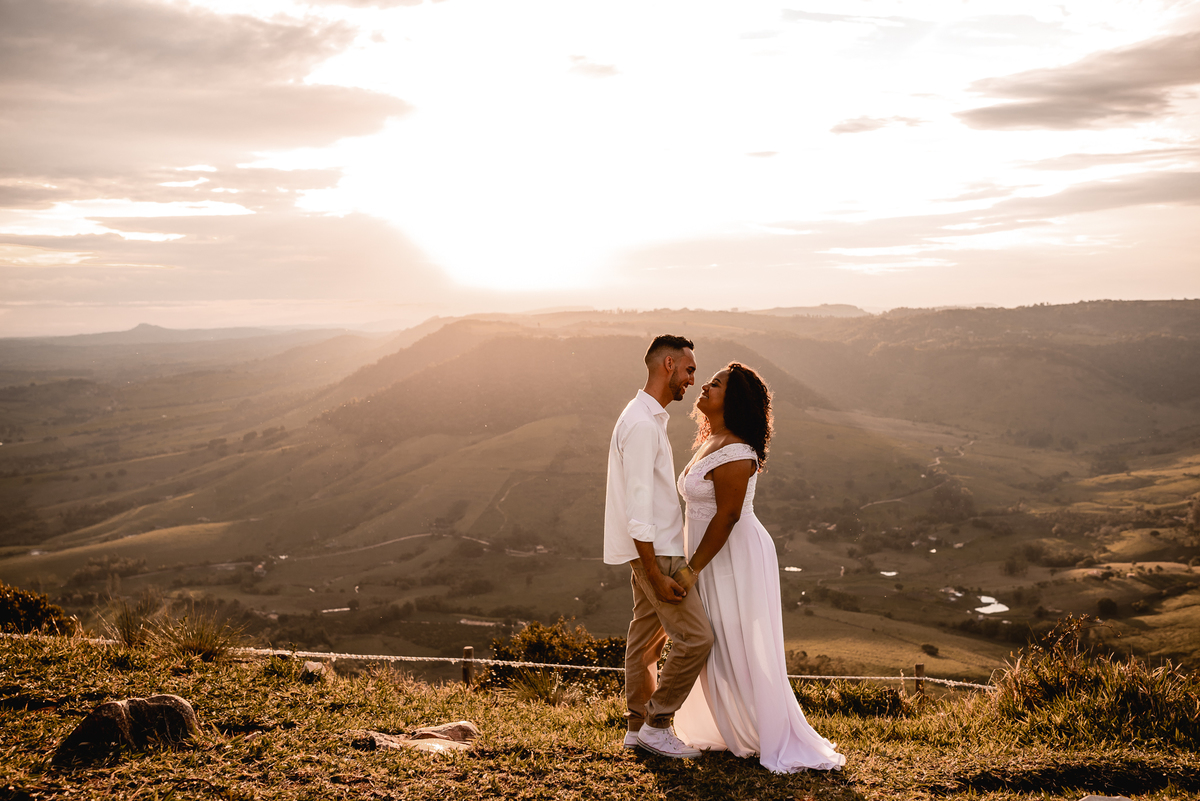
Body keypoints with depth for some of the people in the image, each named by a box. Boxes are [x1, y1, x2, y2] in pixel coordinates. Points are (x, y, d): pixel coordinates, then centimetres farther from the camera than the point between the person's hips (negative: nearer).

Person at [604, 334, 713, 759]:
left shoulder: (649, 417, 14)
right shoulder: (642, 424, -19)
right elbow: (638, 507, -23)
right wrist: (657, 575, -23)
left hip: (656, 551, 10)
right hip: (656, 553, -10)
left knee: (648, 636, 15)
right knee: (696, 637, -10)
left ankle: (638, 726, 24)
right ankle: (657, 723, 1)